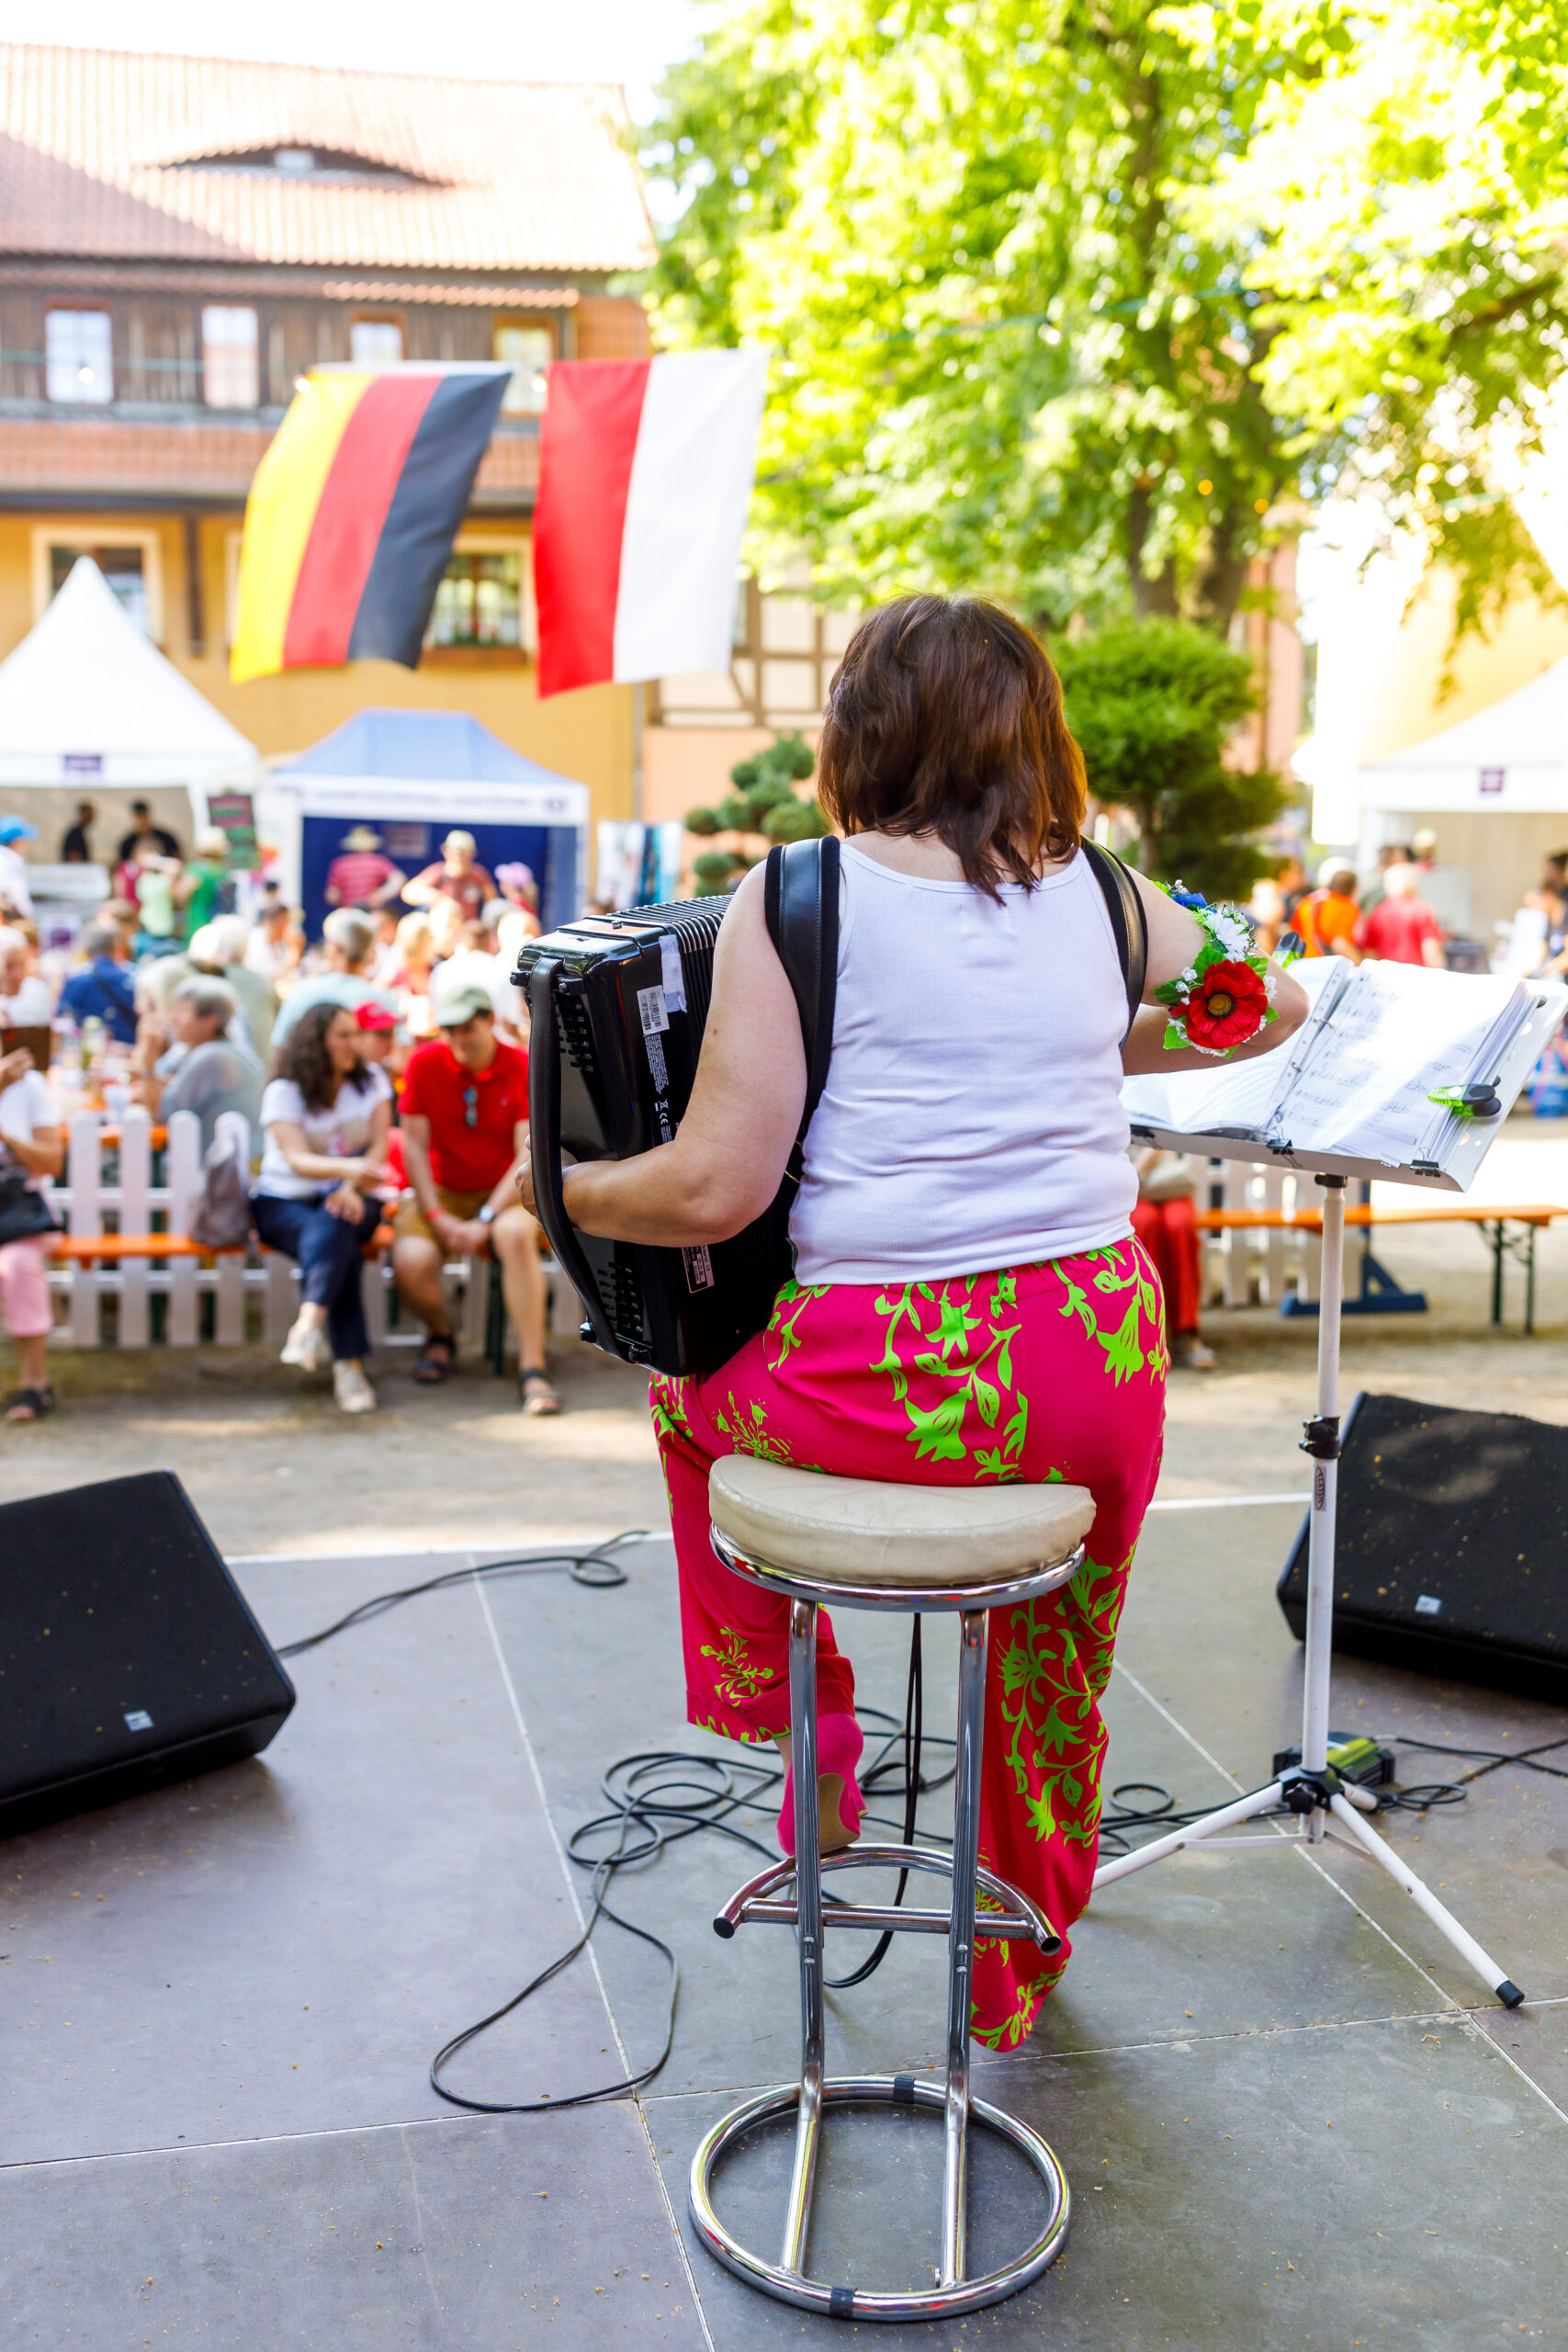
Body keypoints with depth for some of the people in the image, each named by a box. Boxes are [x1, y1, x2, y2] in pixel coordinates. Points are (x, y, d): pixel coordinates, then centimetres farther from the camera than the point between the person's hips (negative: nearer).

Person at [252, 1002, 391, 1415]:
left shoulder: (371, 1082, 7)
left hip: (349, 1199, 2)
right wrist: (347, 1167, -40)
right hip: (283, 1202, -2)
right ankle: (348, 1363, -44)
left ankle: (309, 1324, -52)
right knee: (341, 1248, -34)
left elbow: (379, 1147, -3)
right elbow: (297, 1160, -19)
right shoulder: (284, 1092, -4)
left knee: (334, 1223, -37)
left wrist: (352, 1185, -23)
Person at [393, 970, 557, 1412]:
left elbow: (528, 1156, -12)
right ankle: (440, 1335, 8)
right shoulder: (424, 1063, -3)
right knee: (410, 1260, -29)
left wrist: (485, 1220, -21)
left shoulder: (523, 1068, -7)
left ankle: (532, 1370, -32)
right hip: (441, 1191, 2)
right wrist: (438, 1217, -14)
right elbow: (415, 1145, -3)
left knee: (516, 1234, -37)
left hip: (504, 1192, -1)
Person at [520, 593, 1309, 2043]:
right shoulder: (1099, 893, 6)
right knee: (1055, 1679, 30)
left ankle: (794, 1734, 38)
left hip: (891, 1386, -4)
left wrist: (562, 1188, 7)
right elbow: (1271, 1008, 23)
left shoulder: (795, 900, -7)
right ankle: (1017, 1981, 51)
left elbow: (715, 1189, -11)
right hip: (1102, 1372, 4)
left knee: (694, 1394, 31)